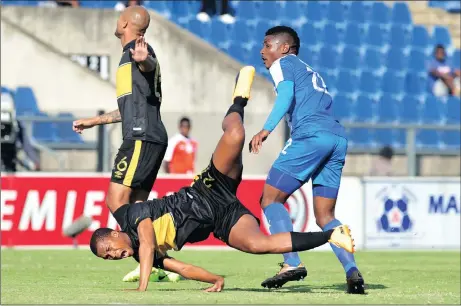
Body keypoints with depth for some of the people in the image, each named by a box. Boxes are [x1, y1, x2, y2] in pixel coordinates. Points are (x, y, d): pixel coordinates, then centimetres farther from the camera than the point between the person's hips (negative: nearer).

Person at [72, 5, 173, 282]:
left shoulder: (136, 50, -5)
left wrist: (143, 60, -57)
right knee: (137, 206, 9)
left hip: (142, 137, -10)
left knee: (117, 201, -14)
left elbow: (150, 65, -32)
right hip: (150, 138, 10)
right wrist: (93, 121, 44)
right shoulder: (132, 54, 26)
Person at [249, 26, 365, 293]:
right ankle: (352, 270, -11)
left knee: (270, 199, 0)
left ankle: (292, 263, -16)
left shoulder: (283, 64, 11)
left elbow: (287, 94, -9)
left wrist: (266, 129, -19)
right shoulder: (313, 73, 35)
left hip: (311, 135, -8)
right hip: (338, 138, 8)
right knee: (325, 217, 11)